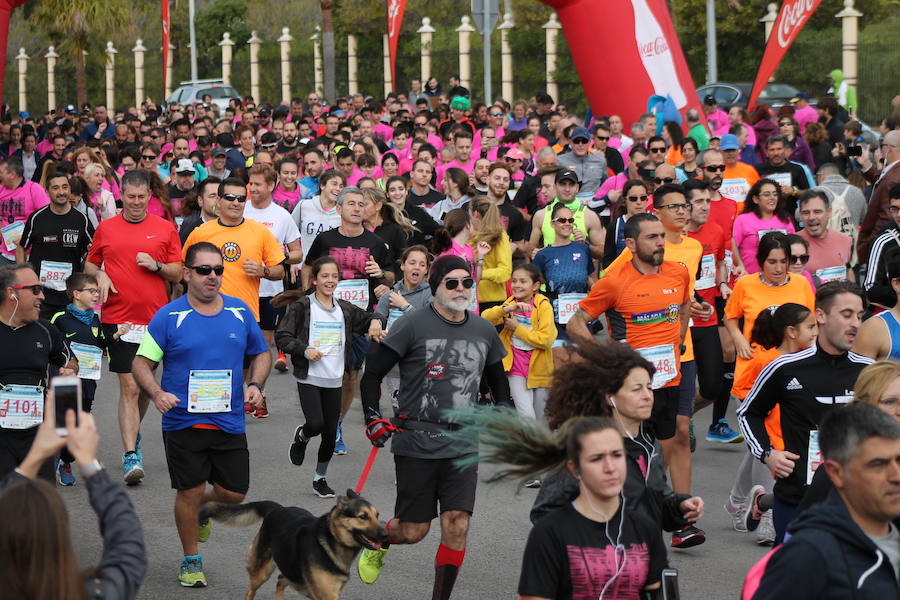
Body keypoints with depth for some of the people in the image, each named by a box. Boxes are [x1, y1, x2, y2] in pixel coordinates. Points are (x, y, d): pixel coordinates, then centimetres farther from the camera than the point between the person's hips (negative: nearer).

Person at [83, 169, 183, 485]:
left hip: (155, 317, 2)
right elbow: (90, 263, 18)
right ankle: (131, 455, -11)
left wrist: (157, 265, -12)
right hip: (119, 317, -2)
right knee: (129, 386, -10)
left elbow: (178, 273, 7)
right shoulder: (106, 228, 6)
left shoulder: (165, 229, 5)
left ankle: (133, 436, 38)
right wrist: (100, 275, -3)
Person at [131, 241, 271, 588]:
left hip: (230, 424, 3)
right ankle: (191, 560, 19)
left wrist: (255, 385, -1)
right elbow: (142, 363, -2)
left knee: (234, 494, 3)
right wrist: (157, 394, -20)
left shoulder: (240, 312, 5)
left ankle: (202, 508, 38)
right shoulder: (168, 317, -5)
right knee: (189, 492, 0)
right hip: (183, 422, -3)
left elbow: (261, 353, 17)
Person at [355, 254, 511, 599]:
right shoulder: (412, 326, -6)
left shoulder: (484, 332, 9)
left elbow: (498, 379, 27)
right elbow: (372, 373, -2)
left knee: (457, 527, -8)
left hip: (462, 445, 3)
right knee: (413, 531, 3)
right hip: (416, 443, -3)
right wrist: (373, 419, -11)